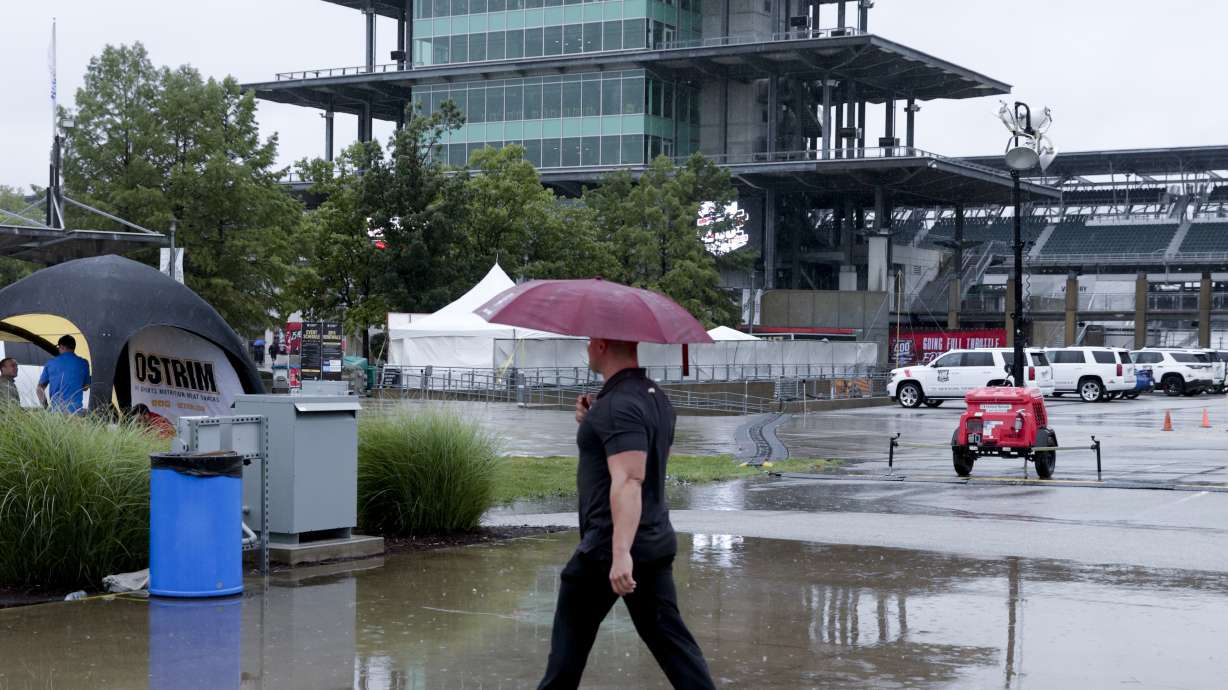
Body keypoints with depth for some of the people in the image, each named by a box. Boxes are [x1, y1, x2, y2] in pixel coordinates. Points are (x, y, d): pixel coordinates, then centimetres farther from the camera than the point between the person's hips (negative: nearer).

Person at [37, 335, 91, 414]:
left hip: (55, 410, 1)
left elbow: (40, 387, 12)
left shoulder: (51, 363, 7)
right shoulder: (83, 364, 3)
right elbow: (85, 387, 16)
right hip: (75, 410, -1)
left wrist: (45, 407, 20)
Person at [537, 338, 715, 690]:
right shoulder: (656, 395, 13)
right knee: (669, 637, 7)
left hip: (607, 548, -9)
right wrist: (593, 421, 12)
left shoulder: (618, 404, -19)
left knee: (571, 636, 8)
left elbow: (629, 481, -30)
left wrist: (621, 553, -37)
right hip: (657, 542, 9)